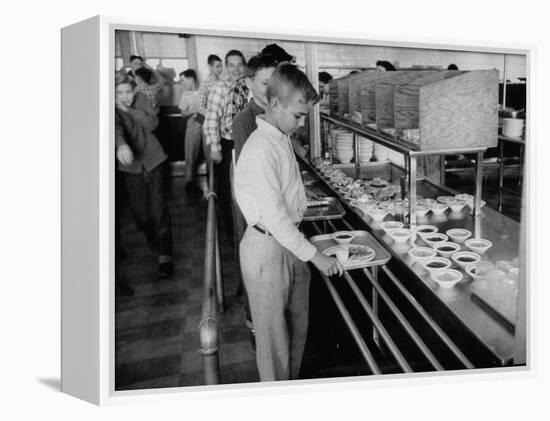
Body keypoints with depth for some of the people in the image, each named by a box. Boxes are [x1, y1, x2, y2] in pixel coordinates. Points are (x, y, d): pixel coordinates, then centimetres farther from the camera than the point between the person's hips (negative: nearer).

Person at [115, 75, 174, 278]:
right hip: (130, 164, 0)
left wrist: (129, 110, -22)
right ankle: (154, 241, 31)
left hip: (152, 158, 0)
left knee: (159, 208, -6)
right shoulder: (114, 108, -11)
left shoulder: (141, 99, -3)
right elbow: (116, 127, -32)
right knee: (139, 210, 2)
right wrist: (121, 145, -53)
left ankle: (165, 255, -2)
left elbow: (153, 123, -13)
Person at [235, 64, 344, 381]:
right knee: (274, 331, 9)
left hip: (290, 241, 9)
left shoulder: (283, 137, 5)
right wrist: (314, 255, -19)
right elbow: (275, 218, -25)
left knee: (298, 323, 20)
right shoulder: (260, 150, -24)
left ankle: (293, 385, 40)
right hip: (267, 249, -9)